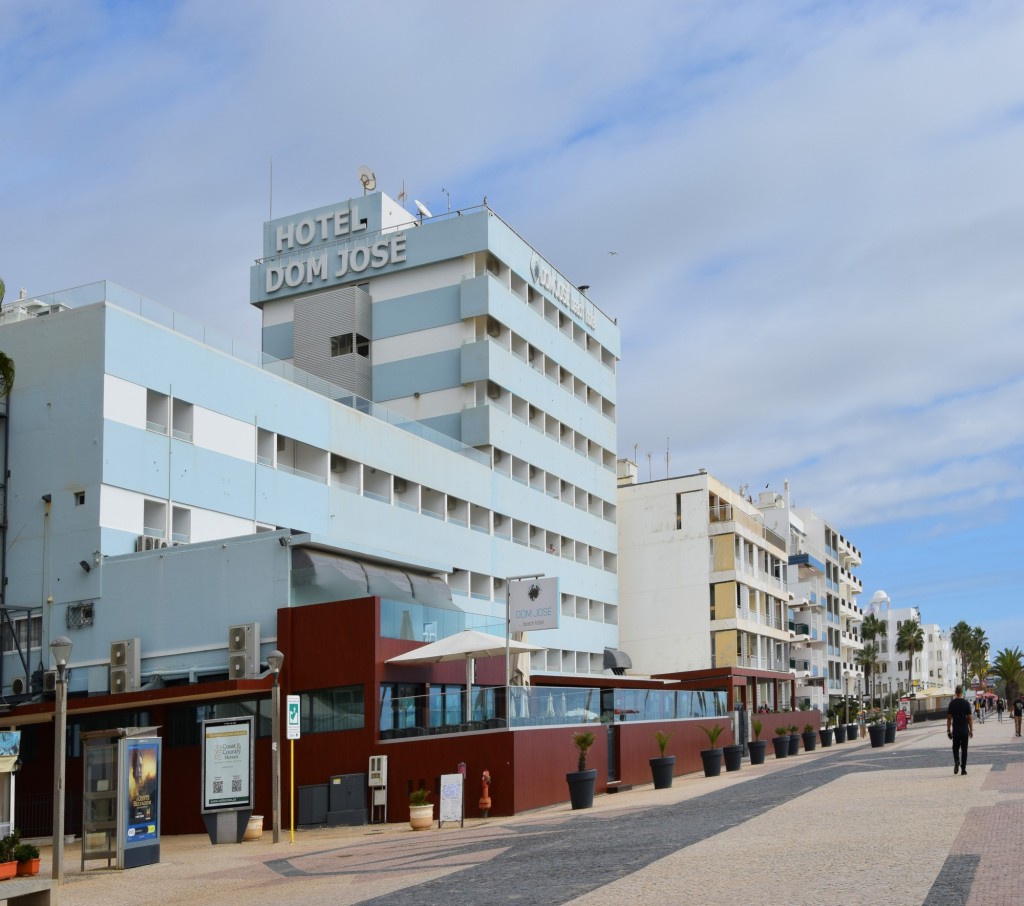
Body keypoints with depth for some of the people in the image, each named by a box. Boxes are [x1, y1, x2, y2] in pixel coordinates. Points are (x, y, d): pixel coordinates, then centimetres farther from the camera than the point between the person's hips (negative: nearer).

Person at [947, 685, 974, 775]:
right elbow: (969, 718, -4)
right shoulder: (966, 703, -5)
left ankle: (956, 761, -14)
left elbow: (949, 718, -1)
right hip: (965, 731, -1)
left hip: (955, 731, 1)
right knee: (964, 749, 6)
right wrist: (971, 730, 4)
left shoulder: (952, 703, -2)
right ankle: (963, 769, 5)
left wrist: (948, 730, 6)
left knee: (955, 748, 13)